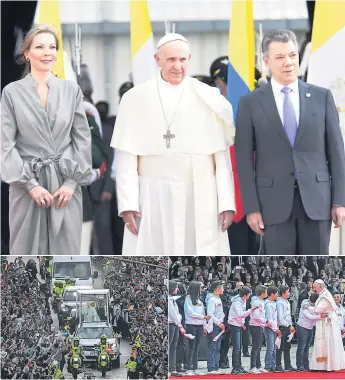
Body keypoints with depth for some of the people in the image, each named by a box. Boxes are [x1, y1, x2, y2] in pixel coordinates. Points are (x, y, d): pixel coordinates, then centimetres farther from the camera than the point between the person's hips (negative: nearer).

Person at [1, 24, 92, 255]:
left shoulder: (71, 90, 6)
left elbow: (83, 139, 6)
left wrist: (72, 181, -4)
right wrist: (30, 184, -9)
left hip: (66, 185, 2)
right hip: (27, 184, -1)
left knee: (65, 253, 1)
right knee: (28, 252, 1)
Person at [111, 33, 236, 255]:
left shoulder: (209, 99, 5)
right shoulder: (135, 99, 3)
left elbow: (222, 155, 4)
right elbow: (126, 156, 1)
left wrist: (227, 202, -2)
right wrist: (127, 202, -7)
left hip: (200, 197, 1)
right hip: (152, 197, -1)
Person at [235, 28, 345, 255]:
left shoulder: (322, 97, 6)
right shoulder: (251, 103, 3)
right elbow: (244, 159, 1)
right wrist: (251, 207, -5)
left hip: (316, 199, 1)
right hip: (274, 201, -1)